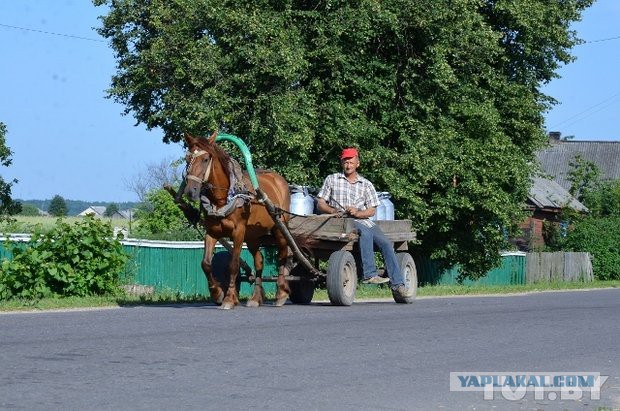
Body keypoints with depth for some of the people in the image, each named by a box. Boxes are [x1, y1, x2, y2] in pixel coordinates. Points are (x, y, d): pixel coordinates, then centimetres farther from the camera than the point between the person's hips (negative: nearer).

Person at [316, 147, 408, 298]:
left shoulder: (366, 185, 16)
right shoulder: (332, 180, 13)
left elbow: (371, 211, 8)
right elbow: (320, 203, 8)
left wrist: (357, 213, -12)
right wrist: (332, 210, -12)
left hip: (363, 219, 4)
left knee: (386, 243, -18)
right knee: (366, 232, -35)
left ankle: (397, 284, -18)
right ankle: (369, 275, -39)